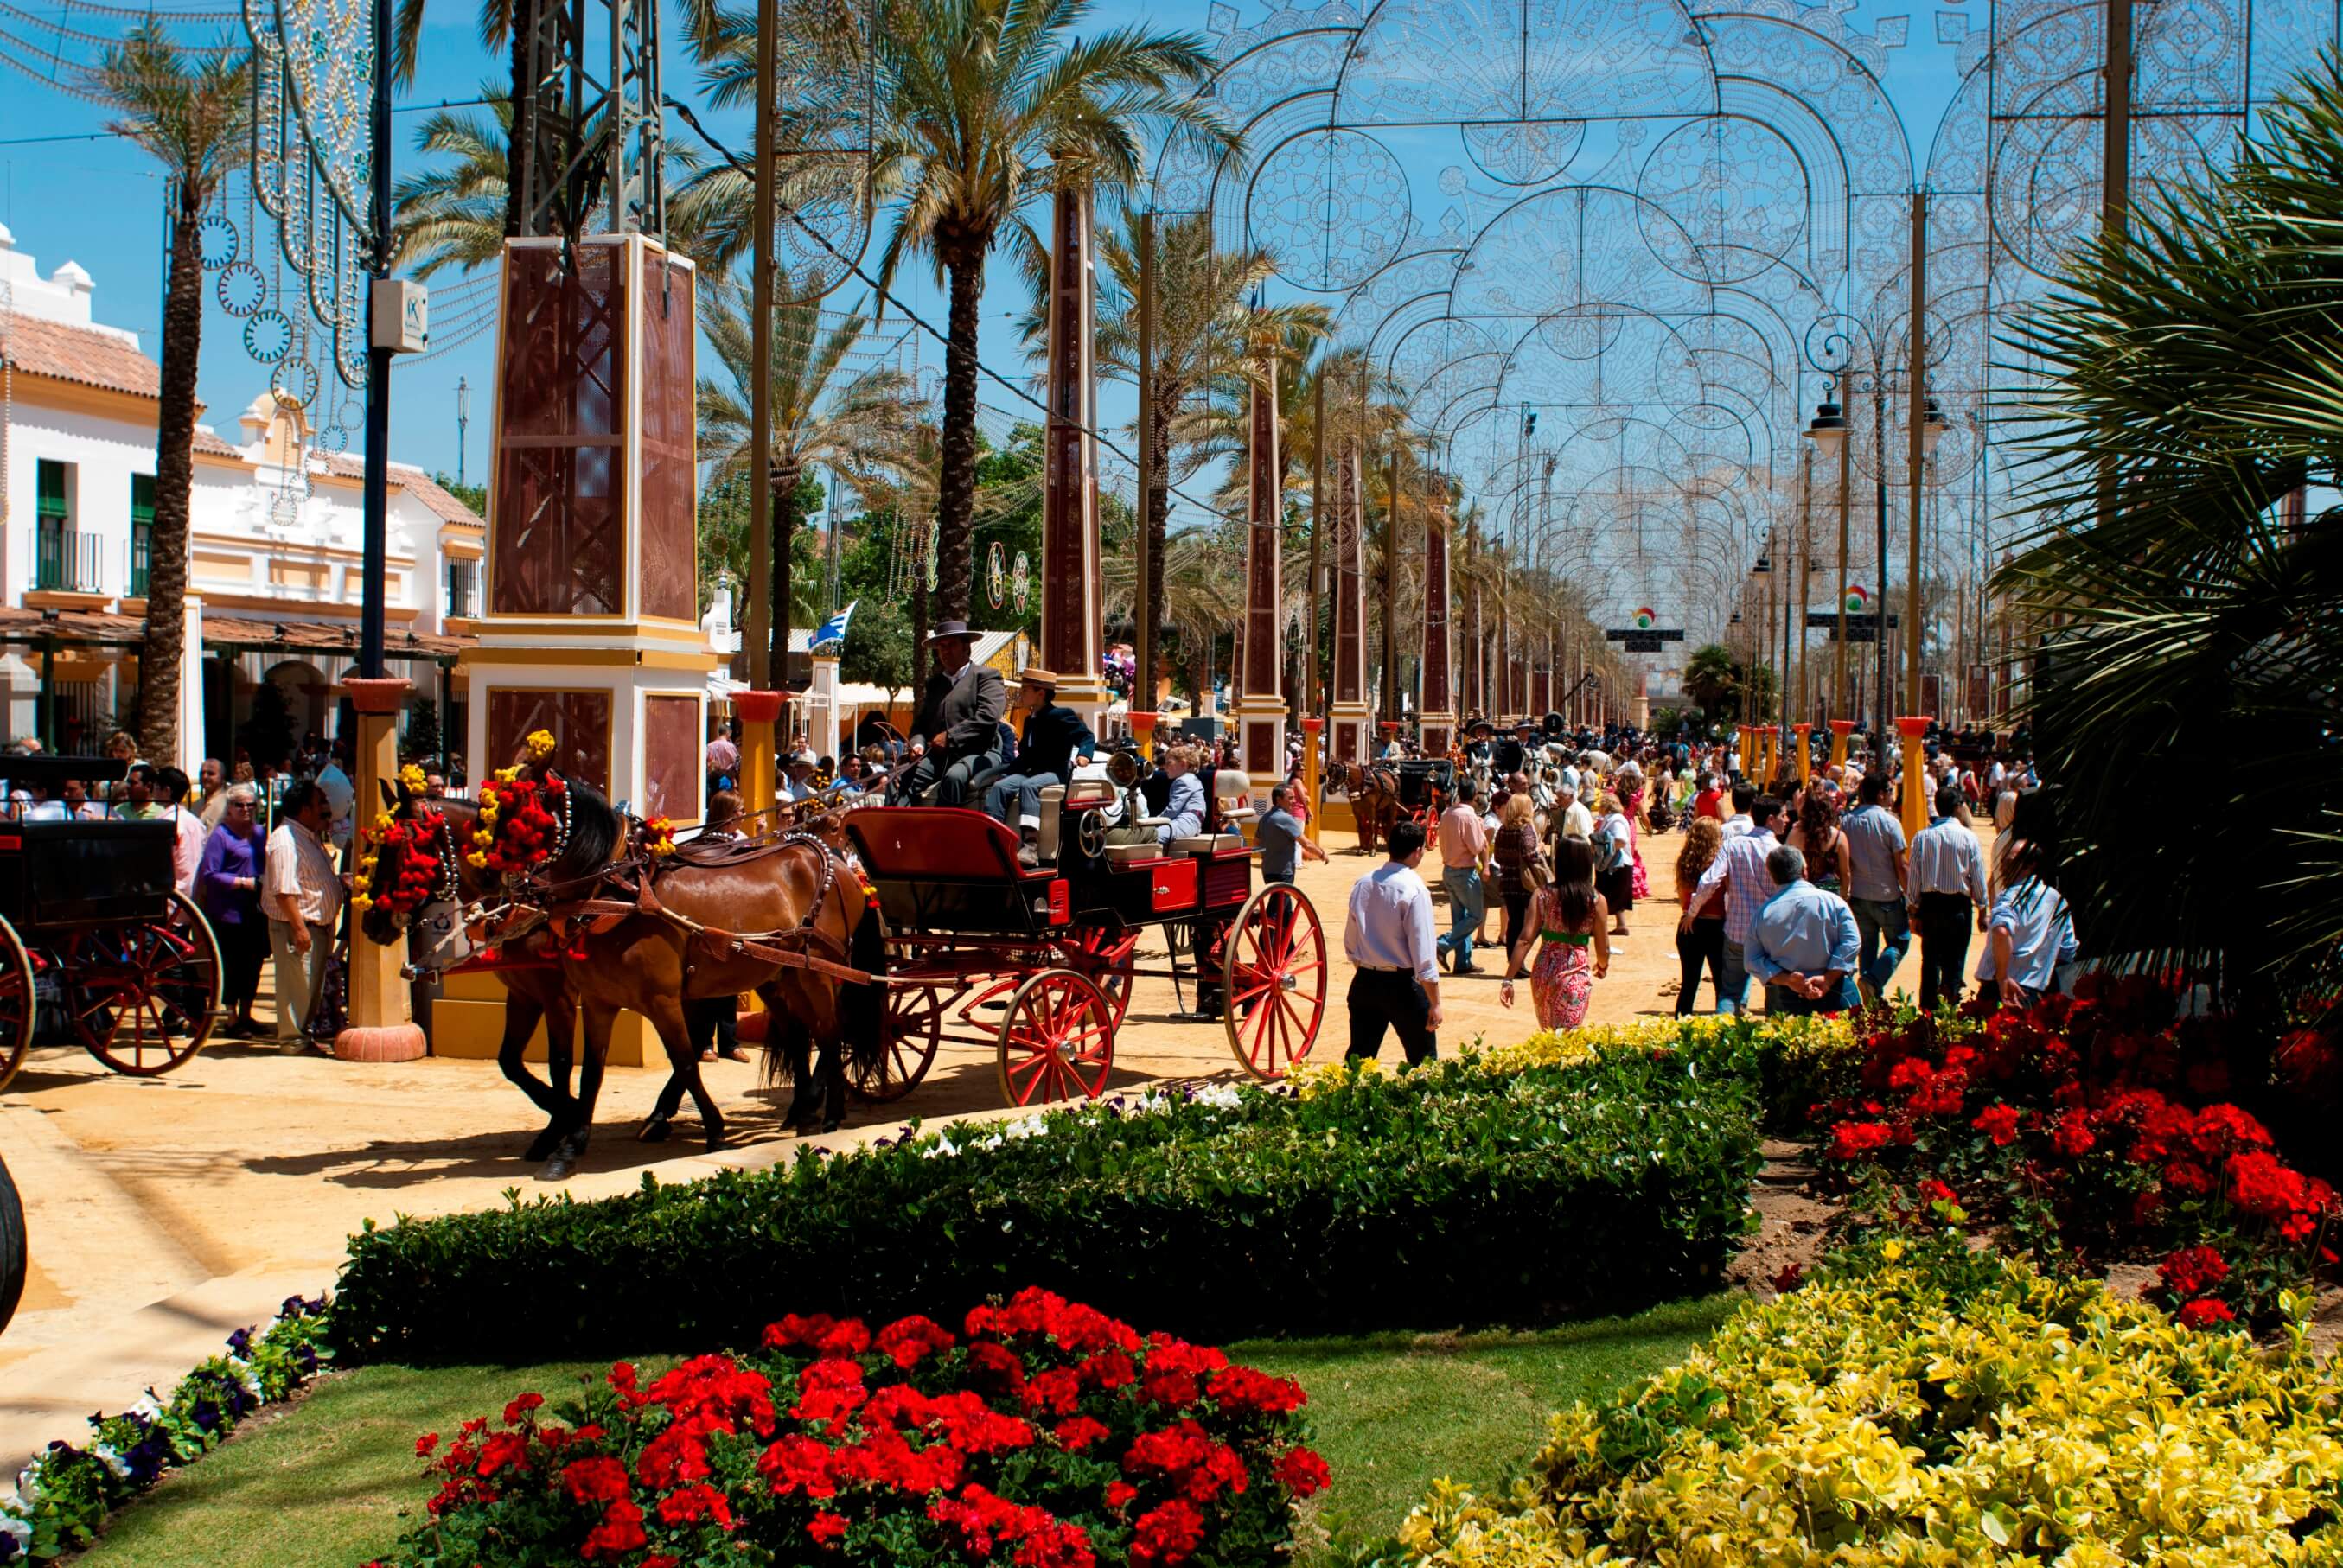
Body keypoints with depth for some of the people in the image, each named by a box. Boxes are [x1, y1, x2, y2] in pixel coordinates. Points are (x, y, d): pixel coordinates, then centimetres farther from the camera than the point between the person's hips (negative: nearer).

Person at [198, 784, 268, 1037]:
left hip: (256, 912, 6)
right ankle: (232, 1019, 8)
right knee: (231, 966, -1)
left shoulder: (260, 834, 13)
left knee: (253, 964, 11)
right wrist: (244, 883, -17)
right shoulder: (220, 836, -7)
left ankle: (246, 1014, 24)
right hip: (229, 913, -6)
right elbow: (210, 875, -12)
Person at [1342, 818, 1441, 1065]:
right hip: (1402, 985, -6)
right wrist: (1435, 1003, -12)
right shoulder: (1414, 890, -16)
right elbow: (1423, 953, -17)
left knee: (1358, 1057, 11)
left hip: (1364, 982, 6)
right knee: (1423, 1063, 7)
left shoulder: (1362, 884, 3)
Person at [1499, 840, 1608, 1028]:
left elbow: (1525, 939, -9)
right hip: (1576, 974, -2)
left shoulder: (1542, 894, -3)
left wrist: (1508, 980, -7)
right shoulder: (1596, 900, -4)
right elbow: (1603, 949, 2)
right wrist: (1602, 967, 25)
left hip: (1544, 972, 2)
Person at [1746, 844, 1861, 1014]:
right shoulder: (1832, 901, -3)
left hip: (1783, 1001, 2)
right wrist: (1828, 979, -12)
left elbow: (1752, 961, -1)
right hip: (1833, 996, -1)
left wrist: (1786, 980, -8)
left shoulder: (1763, 913, 2)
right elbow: (1851, 943, -9)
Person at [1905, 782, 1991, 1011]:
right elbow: (1978, 876, -3)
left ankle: (1928, 1007, 15)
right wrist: (1982, 909, 8)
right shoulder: (1968, 837, -9)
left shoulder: (1922, 836, -5)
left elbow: (1913, 876, -2)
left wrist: (1914, 910, 8)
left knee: (1930, 960, 12)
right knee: (1954, 962, 5)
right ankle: (1949, 1007, 0)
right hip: (1959, 904, -2)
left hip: (1929, 903, 2)